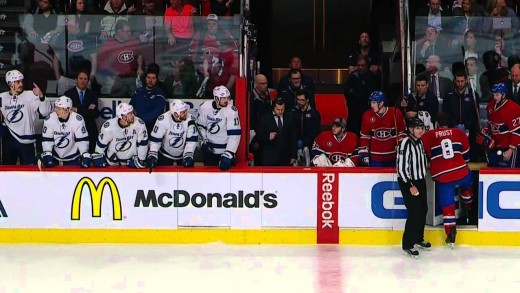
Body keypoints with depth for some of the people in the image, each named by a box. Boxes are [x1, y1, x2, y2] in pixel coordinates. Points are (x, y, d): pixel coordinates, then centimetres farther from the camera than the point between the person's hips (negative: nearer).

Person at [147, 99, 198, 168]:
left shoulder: (189, 120, -23)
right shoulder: (163, 120, -26)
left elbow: (192, 140, -18)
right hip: (165, 154, -1)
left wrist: (188, 155, -24)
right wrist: (152, 155, -26)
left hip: (183, 154, 1)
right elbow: (155, 139, -19)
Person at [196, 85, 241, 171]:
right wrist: (204, 141, 0)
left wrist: (228, 154, -30)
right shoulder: (205, 107, -8)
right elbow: (201, 126, 9)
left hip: (225, 150, -3)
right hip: (209, 150, 3)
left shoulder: (231, 111, -19)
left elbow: (234, 134, -23)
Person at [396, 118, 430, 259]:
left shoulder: (419, 142, 8)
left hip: (420, 181, 9)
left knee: (423, 210, 14)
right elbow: (401, 167, -22)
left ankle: (418, 239, 32)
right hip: (407, 183, -9)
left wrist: (421, 182, 17)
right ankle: (407, 245, -2)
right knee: (415, 212, -11)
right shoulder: (405, 143, -19)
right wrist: (410, 186, -21)